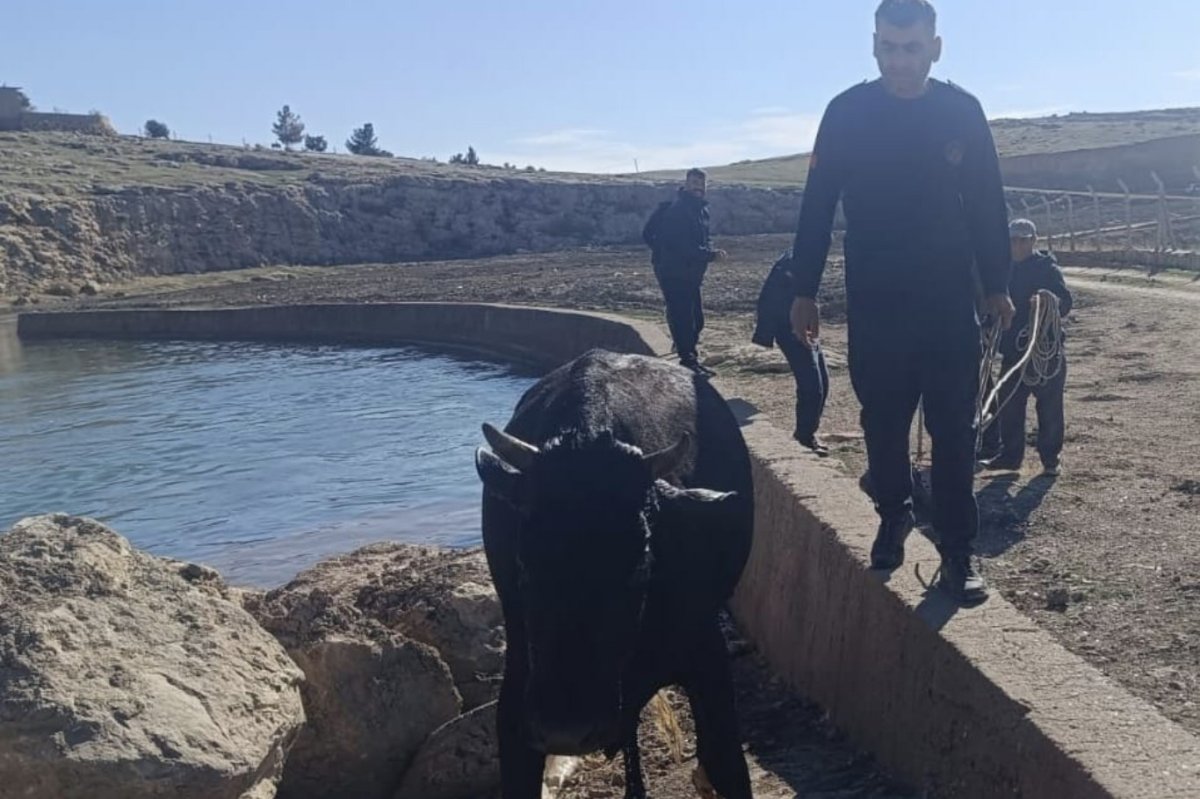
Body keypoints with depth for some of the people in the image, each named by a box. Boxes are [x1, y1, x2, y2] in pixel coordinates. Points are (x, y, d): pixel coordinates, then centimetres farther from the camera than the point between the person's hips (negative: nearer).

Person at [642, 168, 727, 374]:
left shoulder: (701, 210, 13)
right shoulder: (677, 210, -17)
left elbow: (704, 239, 17)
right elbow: (682, 247, -25)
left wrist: (710, 250, -6)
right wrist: (710, 254, -28)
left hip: (691, 275, 10)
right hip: (674, 274, -10)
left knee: (696, 320, 14)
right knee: (682, 318, -9)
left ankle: (691, 359, 23)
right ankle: (688, 361, -6)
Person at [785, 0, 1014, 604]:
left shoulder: (962, 112, 0)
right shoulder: (846, 114, -3)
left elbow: (988, 207, 6)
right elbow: (816, 207, -1)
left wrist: (996, 285, 7)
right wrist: (804, 292, -2)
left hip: (949, 301, 0)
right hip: (874, 303, 0)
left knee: (953, 427, 0)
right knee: (882, 420, 9)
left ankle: (957, 550, 7)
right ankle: (893, 515, 30)